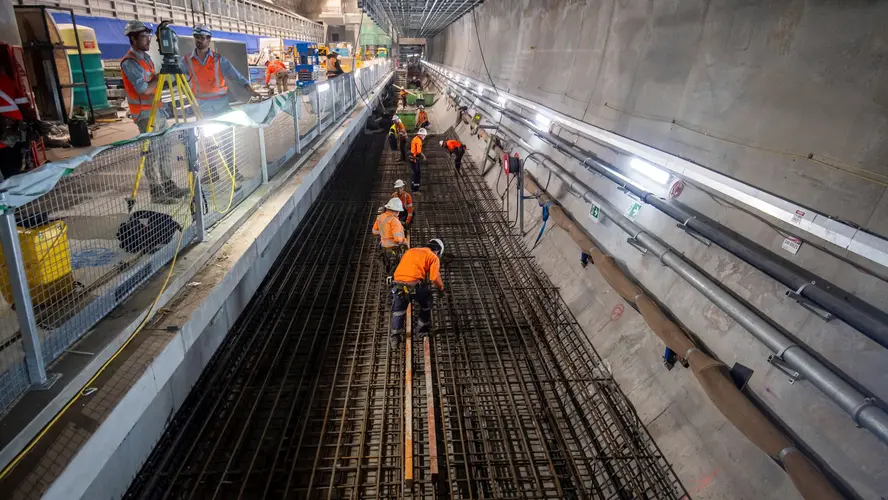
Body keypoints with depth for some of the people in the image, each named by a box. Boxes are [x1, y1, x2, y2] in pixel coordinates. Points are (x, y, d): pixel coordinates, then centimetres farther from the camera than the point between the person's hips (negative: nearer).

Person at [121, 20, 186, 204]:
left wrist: (161, 107, 14)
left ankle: (168, 185, 18)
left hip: (157, 110, 9)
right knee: (152, 152, -7)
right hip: (145, 114, -9)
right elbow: (144, 89, -21)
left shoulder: (146, 57, 14)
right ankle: (156, 192, -2)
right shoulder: (129, 62, -14)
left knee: (165, 148, 10)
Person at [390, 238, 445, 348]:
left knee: (398, 311, 21)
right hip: (415, 285, -4)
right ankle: (422, 329, 38)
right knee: (426, 305, 26)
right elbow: (435, 277, -4)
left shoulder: (410, 251, 24)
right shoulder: (433, 257, 8)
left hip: (397, 284, 4)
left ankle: (395, 338, 23)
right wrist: (441, 288, 15)